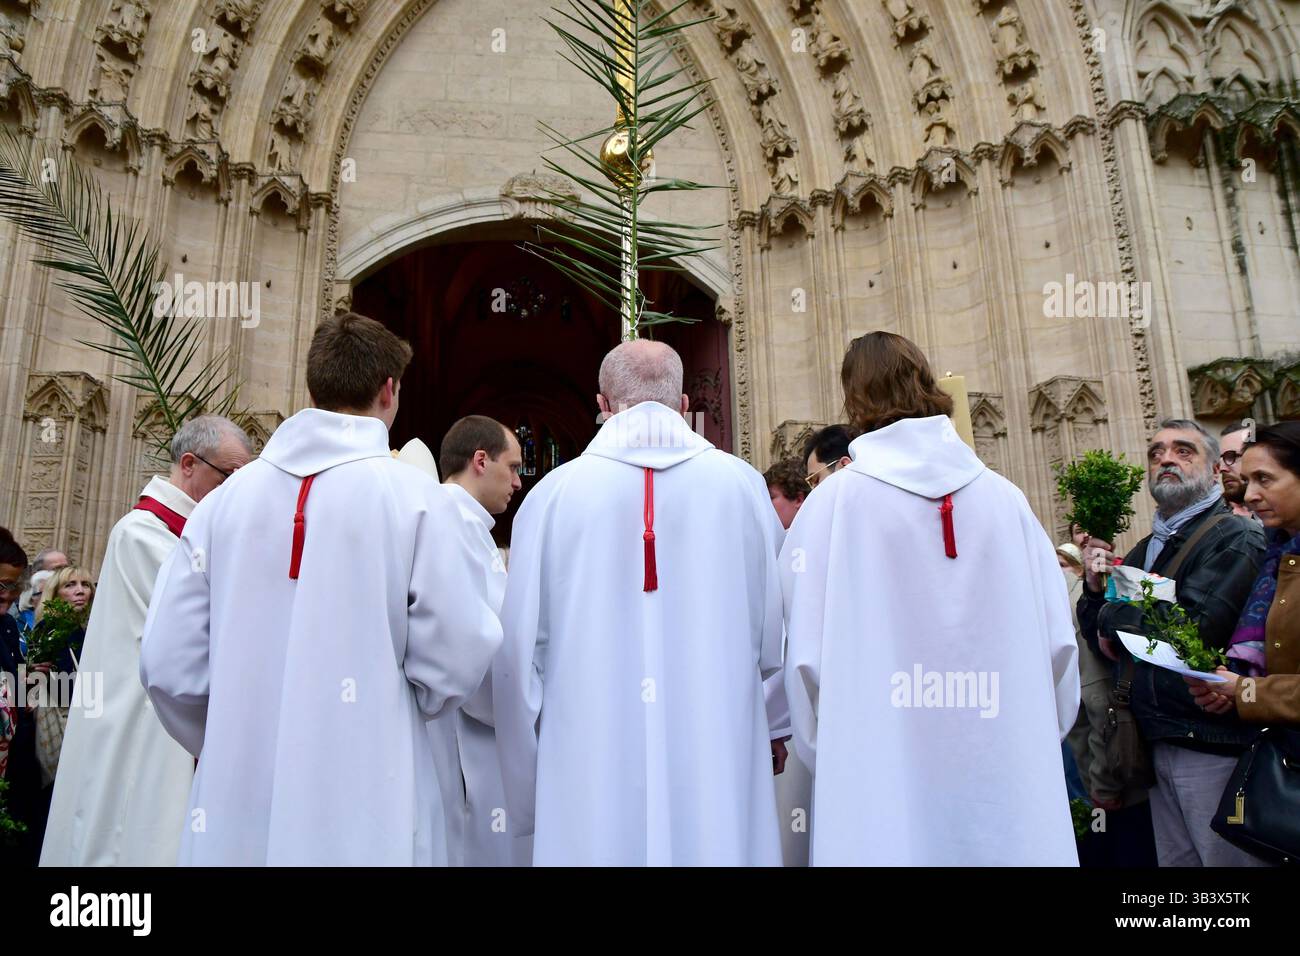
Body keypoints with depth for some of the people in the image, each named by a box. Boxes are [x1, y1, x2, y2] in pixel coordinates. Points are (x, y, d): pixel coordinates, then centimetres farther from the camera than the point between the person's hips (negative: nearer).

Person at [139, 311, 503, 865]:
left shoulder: (225, 499, -2)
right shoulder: (417, 499, -12)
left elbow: (168, 663, -1)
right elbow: (456, 664, -13)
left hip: (235, 805, 3)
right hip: (364, 813, -3)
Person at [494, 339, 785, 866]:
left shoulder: (552, 493, -7)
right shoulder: (741, 484, -4)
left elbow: (519, 651, -4)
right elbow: (775, 634, 1)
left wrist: (528, 799, 9)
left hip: (591, 776, 0)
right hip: (719, 765, 1)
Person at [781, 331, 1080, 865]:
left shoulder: (837, 499, -9)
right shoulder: (1006, 499, -1)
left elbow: (808, 653, -10)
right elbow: (1057, 641, 1)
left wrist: (824, 752, 5)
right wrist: (1027, 739, 16)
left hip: (883, 787, -2)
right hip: (1008, 783, 3)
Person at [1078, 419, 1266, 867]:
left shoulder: (1237, 538, -10)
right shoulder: (1143, 551, 12)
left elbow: (1195, 629, -24)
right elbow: (1103, 640, 10)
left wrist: (1117, 616, -8)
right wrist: (1095, 589, -9)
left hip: (1214, 748, -7)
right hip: (1158, 743, 7)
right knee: (1174, 859, 17)